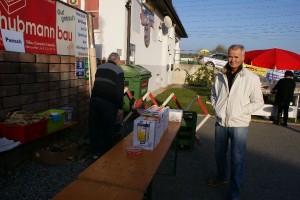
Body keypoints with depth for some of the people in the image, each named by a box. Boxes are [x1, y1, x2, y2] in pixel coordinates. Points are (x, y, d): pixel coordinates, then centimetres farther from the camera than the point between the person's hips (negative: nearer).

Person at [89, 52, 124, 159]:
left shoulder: (100, 67, 15)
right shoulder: (118, 71, -1)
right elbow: (119, 91, -7)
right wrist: (120, 107, 0)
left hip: (94, 99, 5)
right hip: (108, 102, -5)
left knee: (94, 126, 13)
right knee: (108, 129, 7)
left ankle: (95, 152, 24)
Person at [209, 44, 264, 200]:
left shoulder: (251, 78, -10)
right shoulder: (220, 76, 3)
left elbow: (258, 102, -5)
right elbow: (213, 95, 17)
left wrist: (240, 111, -14)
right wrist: (217, 108, 2)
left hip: (239, 124, -5)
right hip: (221, 122, 5)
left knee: (237, 159, 1)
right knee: (219, 152, 20)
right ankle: (223, 177, 45)